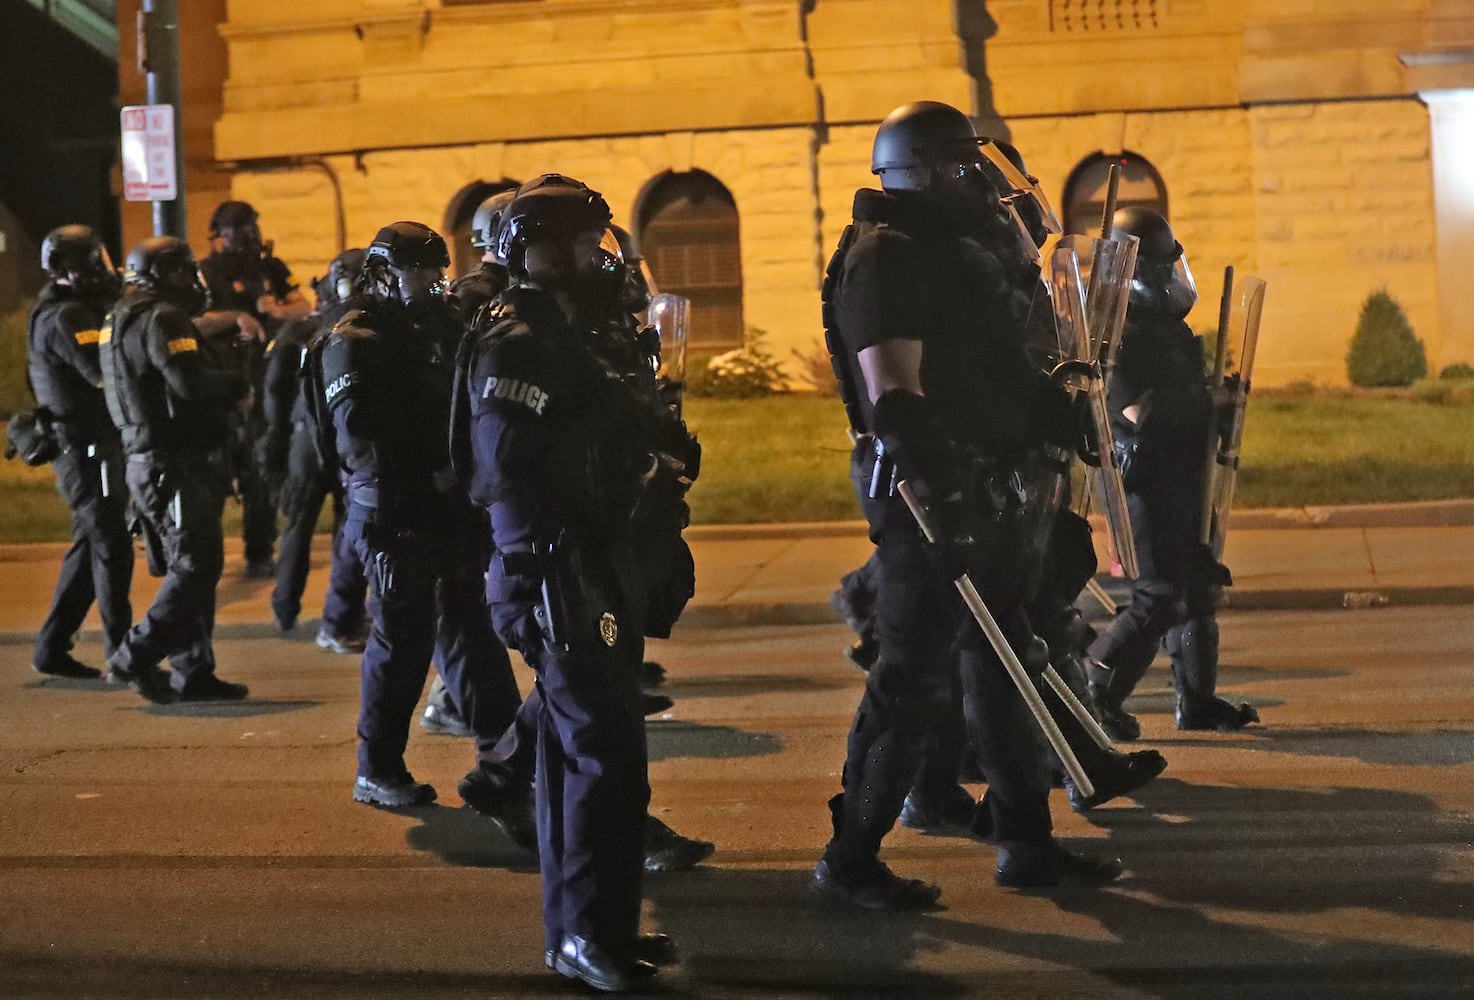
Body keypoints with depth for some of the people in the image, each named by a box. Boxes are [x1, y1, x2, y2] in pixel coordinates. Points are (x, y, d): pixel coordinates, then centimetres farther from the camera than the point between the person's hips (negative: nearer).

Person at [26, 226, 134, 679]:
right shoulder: (66, 316, -16)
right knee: (112, 550, -5)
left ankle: (51, 650, 19)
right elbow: (105, 373, -28)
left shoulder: (60, 311, 17)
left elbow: (99, 369, 12)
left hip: (86, 449, 10)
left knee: (91, 548, 15)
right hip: (89, 450, -10)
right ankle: (123, 656, 1)